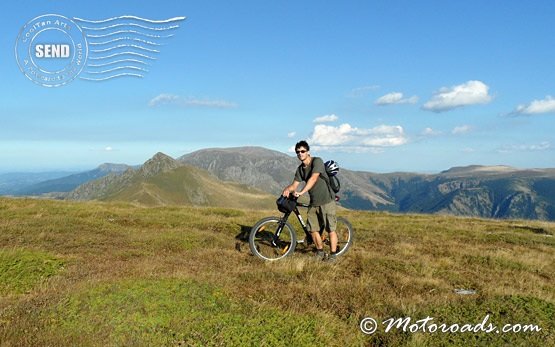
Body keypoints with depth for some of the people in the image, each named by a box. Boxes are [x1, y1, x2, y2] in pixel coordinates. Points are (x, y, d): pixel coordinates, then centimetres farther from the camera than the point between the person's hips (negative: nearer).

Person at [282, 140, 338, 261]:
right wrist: (288, 189, -21)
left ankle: (333, 255, 7)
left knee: (330, 229, -4)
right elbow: (295, 184, 3)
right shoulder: (300, 169, 8)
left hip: (326, 201, -7)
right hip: (313, 202, 7)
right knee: (313, 229, 8)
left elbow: (313, 178, -27)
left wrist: (301, 192, -37)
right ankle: (320, 252, 26)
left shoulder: (317, 161, -14)